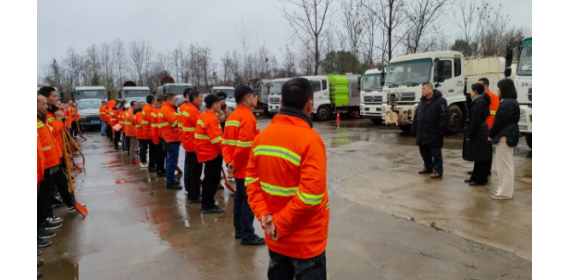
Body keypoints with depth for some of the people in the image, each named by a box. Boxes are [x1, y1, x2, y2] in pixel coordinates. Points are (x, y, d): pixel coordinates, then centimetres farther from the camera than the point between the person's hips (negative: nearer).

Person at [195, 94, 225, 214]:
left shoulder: (204, 115, 10)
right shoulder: (211, 119, -20)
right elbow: (216, 139, -23)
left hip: (207, 152, 10)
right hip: (212, 153, -10)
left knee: (209, 178, 18)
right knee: (213, 179, -1)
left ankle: (206, 203, 27)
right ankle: (208, 206, 7)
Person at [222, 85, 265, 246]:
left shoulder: (232, 116, 11)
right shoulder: (248, 117, -18)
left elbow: (225, 142, 9)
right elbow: (244, 146, -25)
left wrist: (229, 162, 2)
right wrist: (235, 164, -13)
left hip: (238, 168, 9)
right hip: (247, 168, -9)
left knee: (239, 198, 18)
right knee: (249, 202, 0)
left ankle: (239, 230, 29)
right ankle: (247, 236, 10)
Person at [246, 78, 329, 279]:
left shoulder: (263, 136, -1)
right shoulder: (310, 139, -21)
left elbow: (251, 180, 1)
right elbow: (310, 196, -25)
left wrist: (263, 215, -5)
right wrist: (280, 224, -15)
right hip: (307, 241, -6)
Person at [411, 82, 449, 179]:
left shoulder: (440, 101, -11)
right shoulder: (422, 101, 15)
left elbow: (445, 116, -16)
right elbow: (416, 117, 18)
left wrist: (442, 129, -18)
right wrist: (414, 129, 14)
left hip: (434, 134, -8)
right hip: (422, 133, 8)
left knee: (435, 153, -1)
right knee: (424, 151, 16)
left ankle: (438, 171, 7)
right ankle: (428, 167, 32)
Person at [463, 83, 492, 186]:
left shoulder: (478, 103, -18)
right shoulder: (482, 101, 13)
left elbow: (475, 122, -20)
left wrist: (469, 136, -16)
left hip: (479, 134, -10)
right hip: (482, 132, 10)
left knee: (480, 158, -2)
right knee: (479, 158, 16)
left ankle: (480, 179, 6)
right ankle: (475, 177, 25)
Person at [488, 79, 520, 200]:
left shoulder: (507, 103, -17)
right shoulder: (512, 102, 15)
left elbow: (500, 122, -17)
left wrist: (491, 135, -6)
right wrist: (493, 134, 12)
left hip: (504, 137, -11)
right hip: (510, 136, 11)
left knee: (505, 164, -5)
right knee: (507, 164, 16)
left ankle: (506, 192, 2)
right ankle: (505, 189, 26)